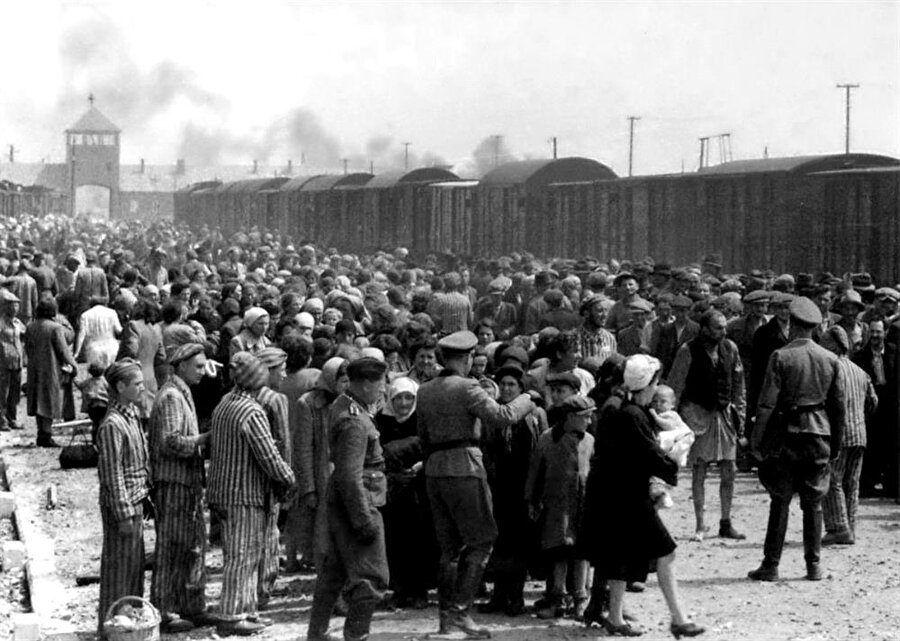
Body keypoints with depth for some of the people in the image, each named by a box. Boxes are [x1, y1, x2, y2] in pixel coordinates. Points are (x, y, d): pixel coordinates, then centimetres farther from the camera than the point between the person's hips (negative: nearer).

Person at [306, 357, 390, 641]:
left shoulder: (341, 406, 9)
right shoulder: (355, 421, -22)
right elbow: (350, 476, -25)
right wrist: (365, 520, -24)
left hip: (339, 501, 11)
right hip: (357, 502, -11)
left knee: (334, 571, 18)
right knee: (371, 577, -4)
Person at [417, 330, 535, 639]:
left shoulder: (425, 391, 11)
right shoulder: (466, 388, -12)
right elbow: (501, 415, -19)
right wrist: (526, 400, -2)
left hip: (434, 471, 7)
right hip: (464, 468, -7)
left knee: (450, 545, 14)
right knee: (480, 541, 0)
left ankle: (446, 613, 14)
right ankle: (459, 610, -8)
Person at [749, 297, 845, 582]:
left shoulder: (781, 357, -8)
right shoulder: (830, 359, 4)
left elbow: (767, 403, -11)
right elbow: (839, 405, 8)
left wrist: (757, 441, -6)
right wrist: (836, 443, 16)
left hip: (788, 433, -3)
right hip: (820, 434, 3)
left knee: (780, 502, 3)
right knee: (814, 503, 9)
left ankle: (771, 565, 4)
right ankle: (814, 565, 11)